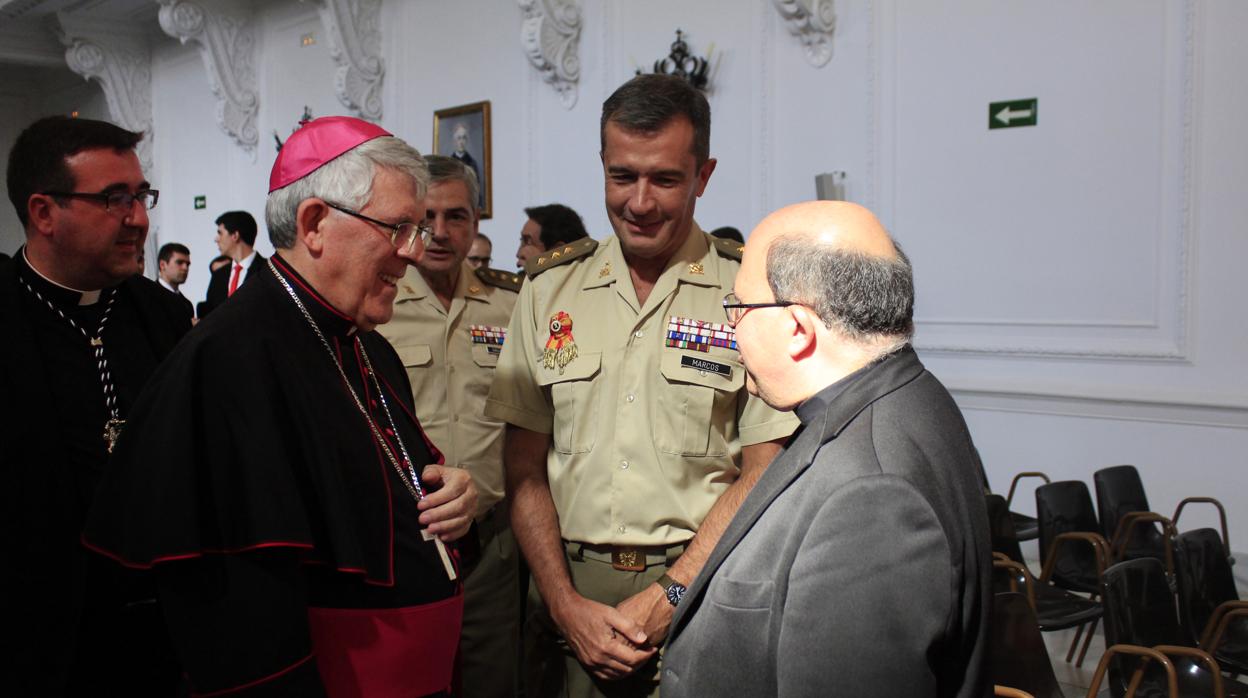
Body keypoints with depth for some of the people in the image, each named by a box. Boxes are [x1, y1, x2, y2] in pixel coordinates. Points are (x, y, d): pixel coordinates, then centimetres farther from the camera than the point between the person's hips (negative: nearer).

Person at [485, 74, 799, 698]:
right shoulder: (549, 288, 3)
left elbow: (763, 472, -7)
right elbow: (525, 466, 3)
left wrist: (666, 598, -13)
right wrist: (567, 603, -6)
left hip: (701, 595, -2)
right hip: (569, 592, 3)